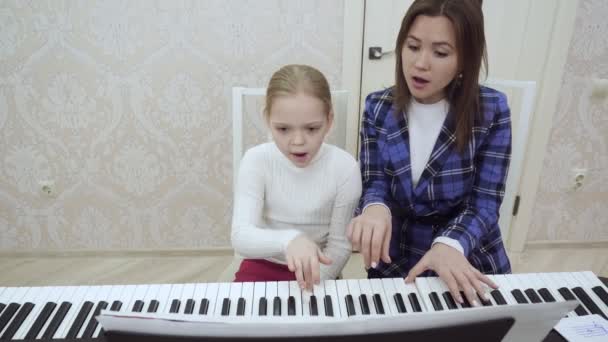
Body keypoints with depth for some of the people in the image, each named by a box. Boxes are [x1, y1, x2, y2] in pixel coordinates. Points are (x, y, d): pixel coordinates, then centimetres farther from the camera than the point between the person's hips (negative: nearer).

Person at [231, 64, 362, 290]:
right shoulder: (256, 160, -16)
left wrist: (313, 283, -21)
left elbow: (340, 244, -10)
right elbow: (241, 237, -26)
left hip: (316, 271, 0)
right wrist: (289, 239, -44)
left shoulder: (345, 168, -16)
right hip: (263, 267, 0)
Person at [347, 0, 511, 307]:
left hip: (471, 263, 0)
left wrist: (449, 245, -30)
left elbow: (484, 202, -11)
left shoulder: (491, 110, -8)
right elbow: (374, 181, -7)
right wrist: (376, 208, -30)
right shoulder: (378, 107, -4)